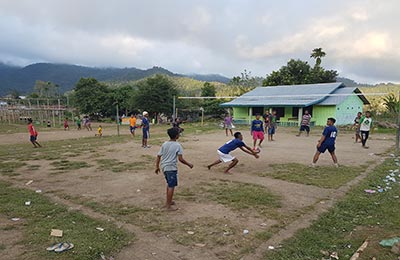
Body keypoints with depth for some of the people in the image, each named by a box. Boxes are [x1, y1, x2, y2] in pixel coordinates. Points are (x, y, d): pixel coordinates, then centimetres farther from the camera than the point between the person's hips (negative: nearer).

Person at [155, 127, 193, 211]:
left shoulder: (164, 144, 4)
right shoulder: (177, 145, -13)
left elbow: (158, 156, 6)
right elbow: (180, 159, -16)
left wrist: (157, 167, 16)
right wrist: (189, 164, -4)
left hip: (164, 167, 7)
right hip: (171, 168, -7)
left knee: (169, 184, 23)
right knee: (171, 186, 1)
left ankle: (168, 201, 35)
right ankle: (168, 206, 7)